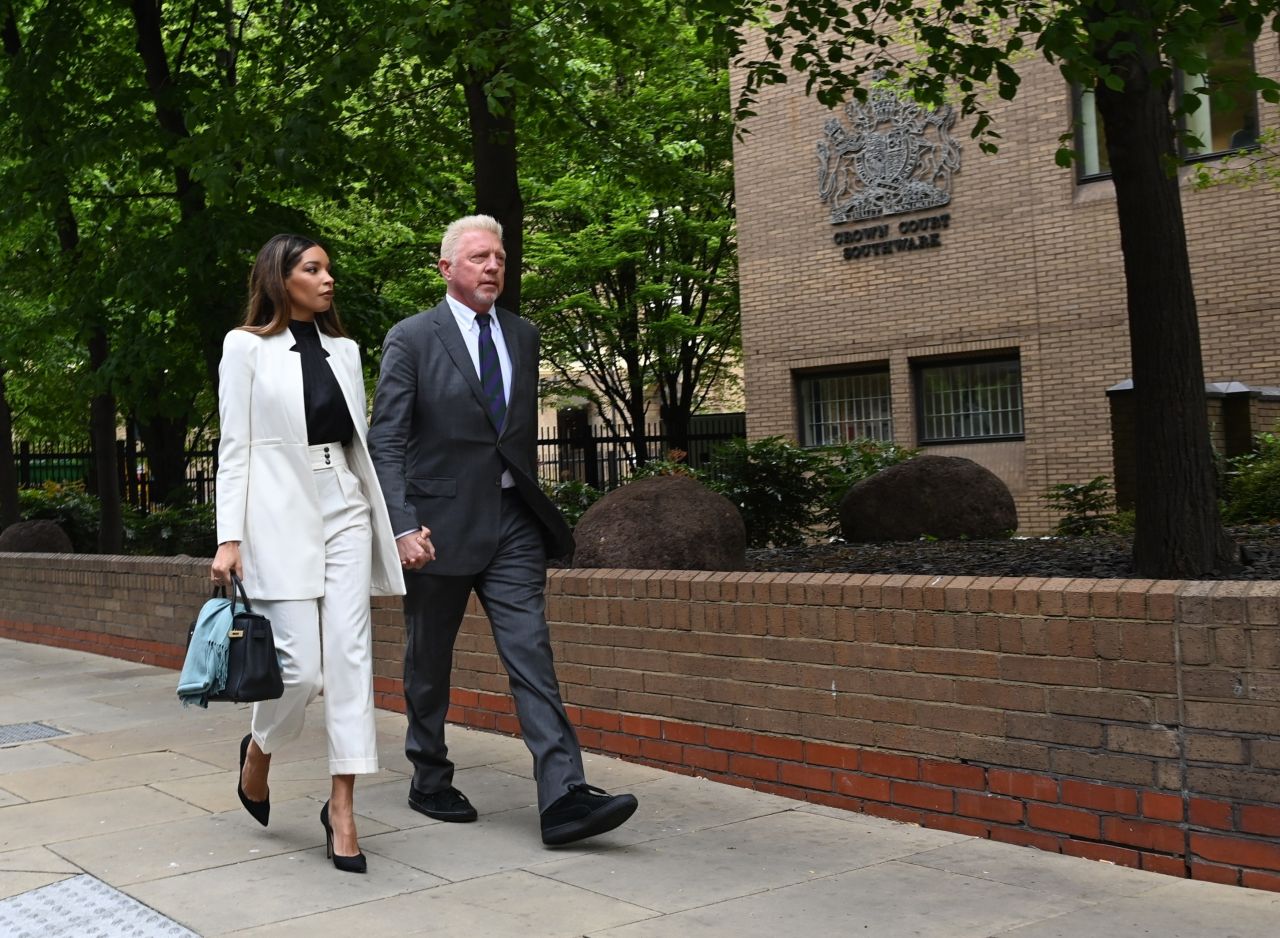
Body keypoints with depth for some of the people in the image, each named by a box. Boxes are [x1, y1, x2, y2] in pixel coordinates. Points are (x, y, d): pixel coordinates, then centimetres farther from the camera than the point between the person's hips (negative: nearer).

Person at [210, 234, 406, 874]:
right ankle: (258, 752, 24)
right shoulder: (246, 347, 2)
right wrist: (230, 538, -9)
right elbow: (234, 447, -2)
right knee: (300, 666, -8)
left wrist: (387, 522, 12)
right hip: (281, 516, -4)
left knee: (351, 657, -4)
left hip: (346, 511, 4)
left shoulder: (343, 350, 15)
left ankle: (342, 808, 2)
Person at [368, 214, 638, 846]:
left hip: (512, 522, 3)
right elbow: (386, 441, -9)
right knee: (429, 663, 10)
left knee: (532, 656, -7)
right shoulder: (411, 339, -4)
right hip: (440, 525, -3)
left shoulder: (522, 337, 11)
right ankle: (429, 782, 27)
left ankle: (564, 798, -12)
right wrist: (403, 527, -19)